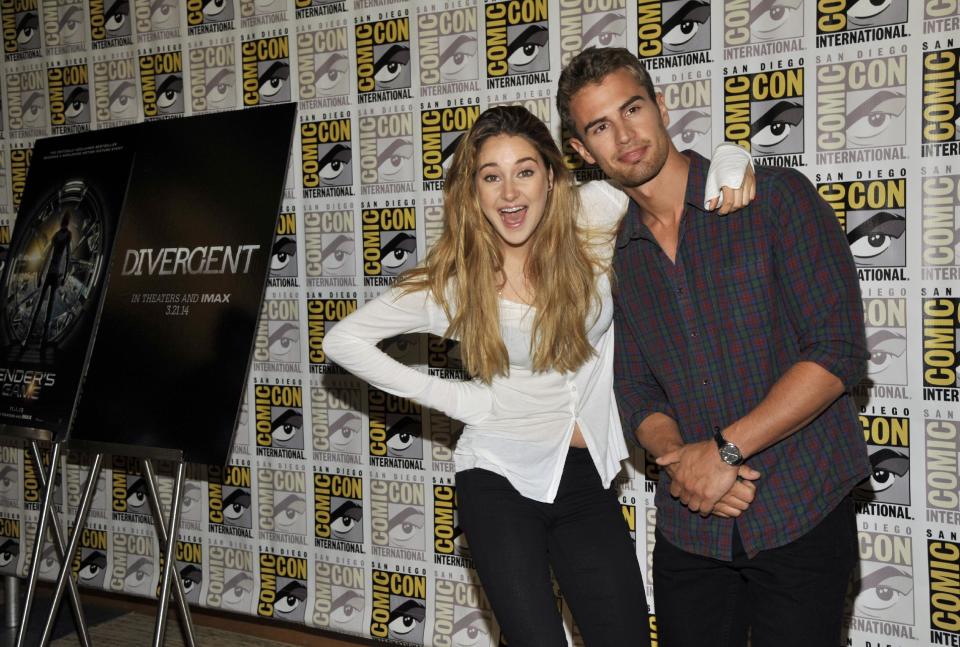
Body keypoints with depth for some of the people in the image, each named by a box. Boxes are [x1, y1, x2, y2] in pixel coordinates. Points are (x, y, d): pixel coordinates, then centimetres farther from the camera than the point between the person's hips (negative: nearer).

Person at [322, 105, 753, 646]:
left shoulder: (592, 220, -7)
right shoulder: (453, 282, -9)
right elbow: (343, 340, -2)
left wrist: (730, 164, -22)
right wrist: (451, 398, -7)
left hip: (589, 479, 2)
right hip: (501, 481, -2)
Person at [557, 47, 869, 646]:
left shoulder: (776, 198, -8)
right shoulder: (618, 255, 6)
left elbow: (839, 350, -14)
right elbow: (637, 394, 8)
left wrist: (724, 449, -17)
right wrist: (680, 459, -14)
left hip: (801, 512, -4)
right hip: (690, 524, 4)